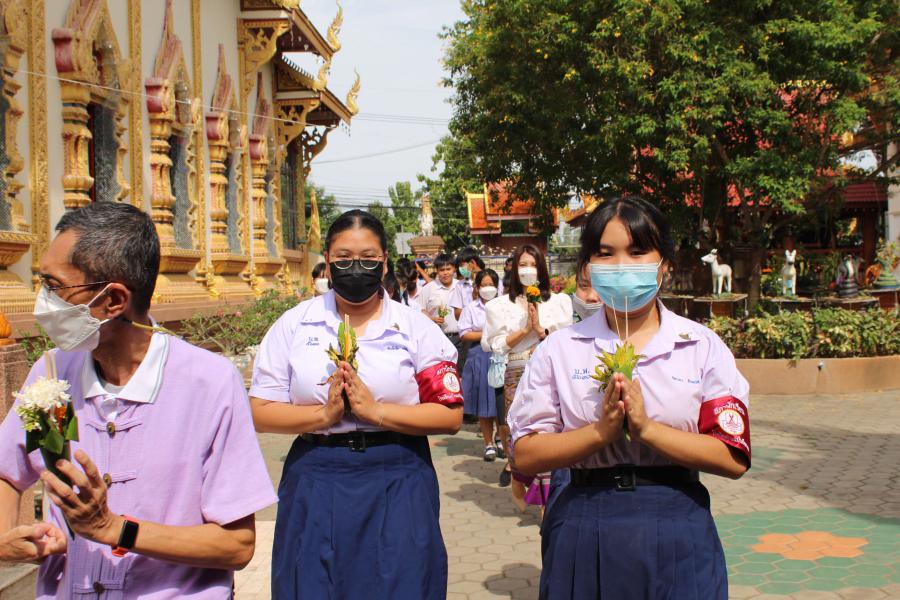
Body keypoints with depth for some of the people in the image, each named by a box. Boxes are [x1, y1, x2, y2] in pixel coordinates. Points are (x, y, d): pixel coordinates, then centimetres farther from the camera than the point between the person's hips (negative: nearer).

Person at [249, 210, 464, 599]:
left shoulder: (415, 327, 0)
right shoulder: (294, 325, 3)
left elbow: (451, 416, -6)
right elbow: (259, 414, -1)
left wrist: (375, 410, -16)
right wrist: (324, 414, -16)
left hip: (398, 489, -1)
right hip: (314, 485, 1)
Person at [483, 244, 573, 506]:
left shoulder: (558, 302, 10)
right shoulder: (502, 305, 8)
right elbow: (496, 346, 0)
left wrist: (540, 328, -9)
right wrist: (525, 329, -8)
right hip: (517, 377, 0)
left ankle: (545, 496, 0)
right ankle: (518, 485, 22)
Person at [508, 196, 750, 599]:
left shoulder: (703, 347, -1)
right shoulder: (559, 349, 0)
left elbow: (734, 458, -7)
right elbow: (526, 456, -5)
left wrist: (646, 427, -19)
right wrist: (601, 431, -19)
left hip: (675, 532, 0)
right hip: (584, 532, 1)